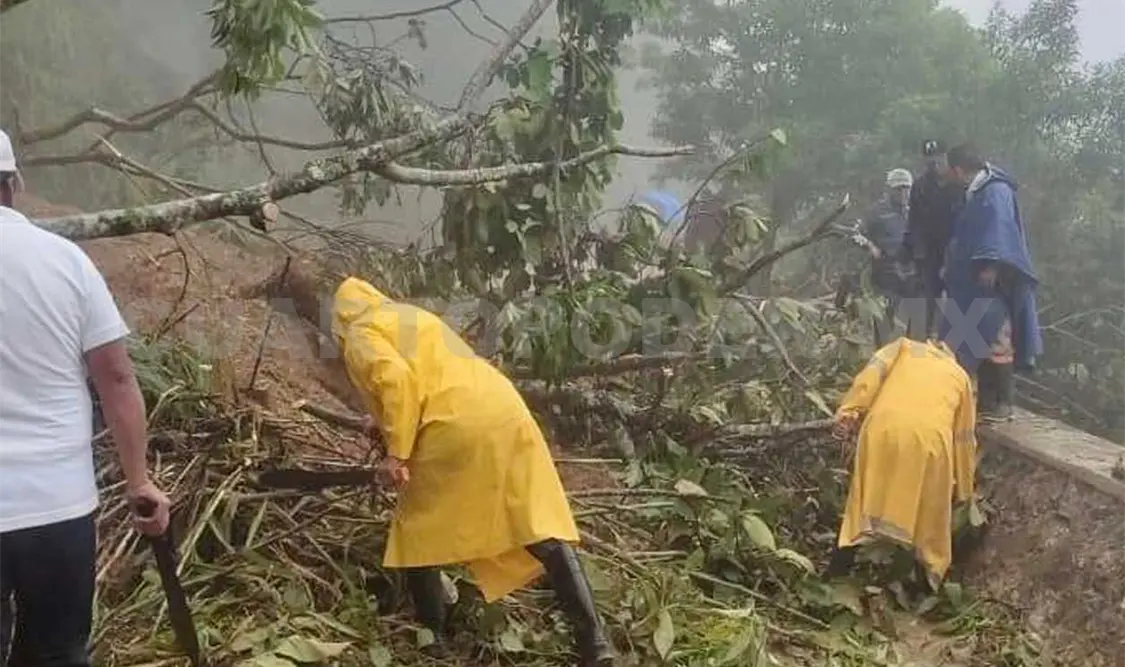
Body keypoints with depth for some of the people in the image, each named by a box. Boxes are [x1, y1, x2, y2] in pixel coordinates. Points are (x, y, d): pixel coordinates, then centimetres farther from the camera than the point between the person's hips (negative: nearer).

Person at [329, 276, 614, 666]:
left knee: (418, 536, 15)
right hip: (506, 414, 7)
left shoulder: (360, 335, 9)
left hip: (457, 430, -7)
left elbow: (396, 380, -11)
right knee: (543, 531, 5)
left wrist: (397, 453, -8)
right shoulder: (414, 317, 33)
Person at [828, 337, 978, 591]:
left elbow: (871, 374, 9)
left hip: (883, 427, 0)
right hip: (930, 437, 0)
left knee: (866, 498, 16)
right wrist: (963, 490, 42)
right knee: (929, 513, 18)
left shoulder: (903, 347, 30)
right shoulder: (959, 375, 32)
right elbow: (964, 438, 34)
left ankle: (838, 573, 18)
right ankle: (928, 583, 27)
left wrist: (848, 414, 1)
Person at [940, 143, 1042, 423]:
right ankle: (986, 401, 15)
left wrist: (991, 264, -29)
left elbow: (1001, 230, -21)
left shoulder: (995, 190, -10)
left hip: (991, 281, -9)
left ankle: (1002, 404, -3)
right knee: (979, 343, 10)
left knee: (996, 341, -7)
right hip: (974, 284, 10)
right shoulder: (976, 193, 18)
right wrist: (951, 265, 30)